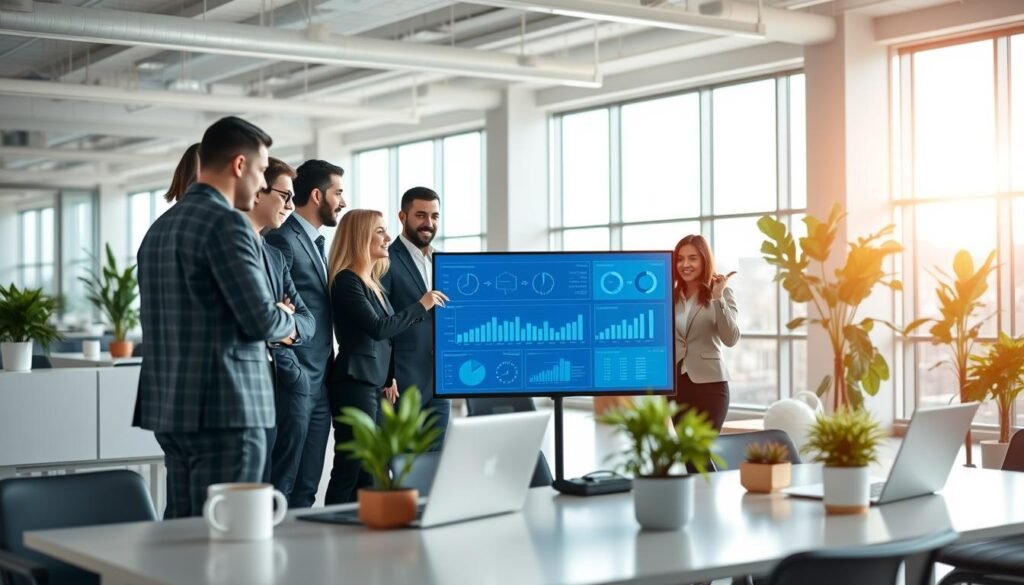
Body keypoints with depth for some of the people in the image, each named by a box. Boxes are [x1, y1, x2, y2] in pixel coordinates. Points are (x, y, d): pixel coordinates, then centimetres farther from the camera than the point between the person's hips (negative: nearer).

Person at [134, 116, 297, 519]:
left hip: (169, 408, 9)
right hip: (224, 408, -9)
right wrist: (286, 320, 6)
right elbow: (261, 318, -17)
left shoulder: (160, 226, 14)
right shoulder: (226, 221, -12)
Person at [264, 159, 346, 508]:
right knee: (281, 485, -5)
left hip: (320, 384, 9)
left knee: (307, 489, 11)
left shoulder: (316, 242, 19)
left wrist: (329, 373, 16)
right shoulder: (283, 239, -10)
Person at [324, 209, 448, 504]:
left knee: (369, 471, 8)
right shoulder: (346, 281, -10)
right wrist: (421, 306, -10)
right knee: (350, 470, -10)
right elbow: (379, 328, -17)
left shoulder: (372, 282, 18)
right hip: (355, 383, -9)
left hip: (375, 383, 9)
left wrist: (389, 377, 12)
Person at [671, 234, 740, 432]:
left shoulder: (723, 293, -2)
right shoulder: (670, 296, 9)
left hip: (709, 383, -4)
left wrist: (718, 298, -20)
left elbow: (730, 339, -15)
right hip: (675, 382, 4)